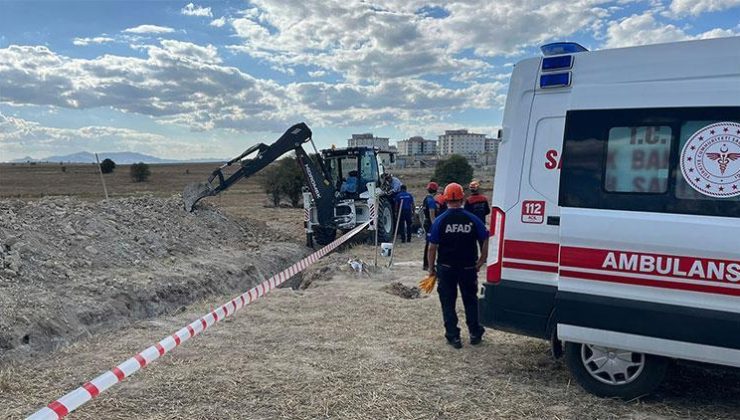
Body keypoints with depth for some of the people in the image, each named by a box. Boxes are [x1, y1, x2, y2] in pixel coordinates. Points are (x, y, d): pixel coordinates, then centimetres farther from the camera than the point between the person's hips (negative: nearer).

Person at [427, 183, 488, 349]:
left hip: (446, 268, -1)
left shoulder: (439, 221, -8)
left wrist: (431, 267, 2)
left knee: (448, 302, 10)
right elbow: (485, 242, -2)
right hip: (468, 267, 2)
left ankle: (453, 336, 12)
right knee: (470, 300, 18)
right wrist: (481, 261, 8)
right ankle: (475, 333, 25)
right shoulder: (473, 219, -4)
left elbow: (432, 247, -7)